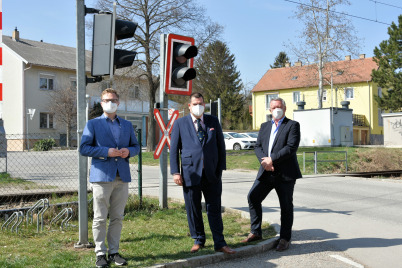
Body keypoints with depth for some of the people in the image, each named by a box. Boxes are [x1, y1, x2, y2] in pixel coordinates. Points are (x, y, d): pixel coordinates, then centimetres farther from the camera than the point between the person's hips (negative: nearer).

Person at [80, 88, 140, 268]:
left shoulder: (127, 125, 17)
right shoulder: (93, 124, 5)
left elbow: (136, 146, 20)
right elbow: (84, 148, -2)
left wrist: (128, 151, -4)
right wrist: (106, 152, -14)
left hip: (122, 177, 4)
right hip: (101, 176, -3)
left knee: (117, 218, 8)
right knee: (100, 218, -1)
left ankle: (114, 252, 18)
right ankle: (100, 254, 9)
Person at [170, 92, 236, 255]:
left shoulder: (213, 122, 10)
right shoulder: (180, 123, 5)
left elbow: (221, 146, 11)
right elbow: (174, 149, 4)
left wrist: (221, 168, 4)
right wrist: (175, 172, -4)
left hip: (212, 174, 1)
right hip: (190, 173, -1)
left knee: (214, 208, 4)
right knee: (193, 209, 8)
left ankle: (219, 243, 11)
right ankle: (198, 240, 23)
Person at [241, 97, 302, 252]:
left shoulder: (292, 125, -1)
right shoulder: (264, 126, 17)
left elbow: (291, 147, -14)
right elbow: (257, 147, 9)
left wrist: (272, 159, -17)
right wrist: (264, 161, -10)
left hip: (285, 174, -5)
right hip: (266, 172, 5)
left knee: (286, 205, 4)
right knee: (253, 197, -5)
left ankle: (285, 238, 17)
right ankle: (256, 233, 8)